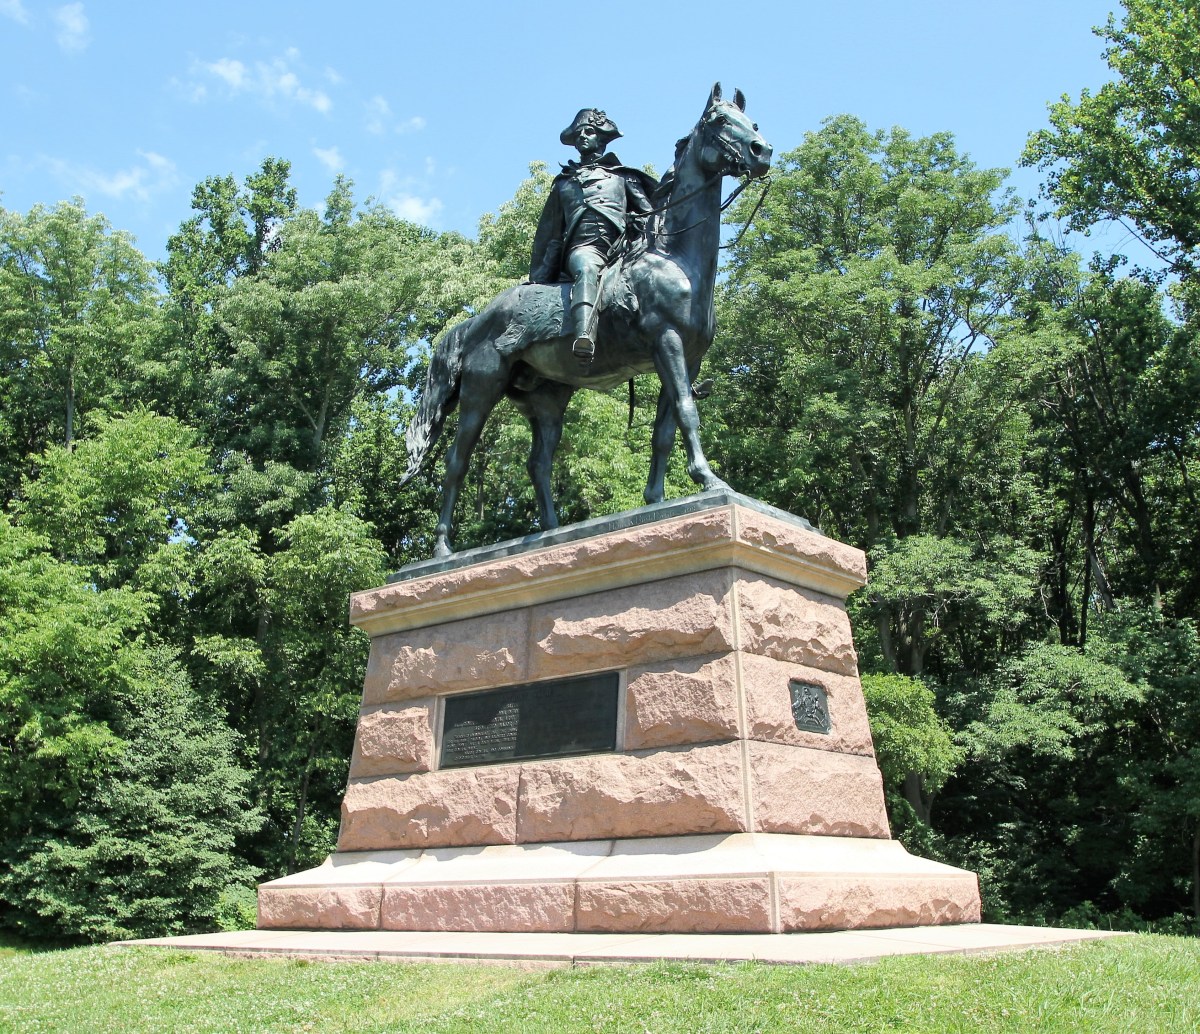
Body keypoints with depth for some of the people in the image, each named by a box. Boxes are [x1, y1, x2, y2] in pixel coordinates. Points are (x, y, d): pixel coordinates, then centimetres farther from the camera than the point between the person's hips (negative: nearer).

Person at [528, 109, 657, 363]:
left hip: (620, 246, 3)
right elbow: (548, 235, 31)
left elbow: (650, 215, 21)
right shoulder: (564, 182, 34)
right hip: (583, 248, -2)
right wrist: (538, 278, 20)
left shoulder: (622, 176, 32)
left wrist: (640, 222, -5)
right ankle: (582, 337, -64)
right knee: (587, 268, -40)